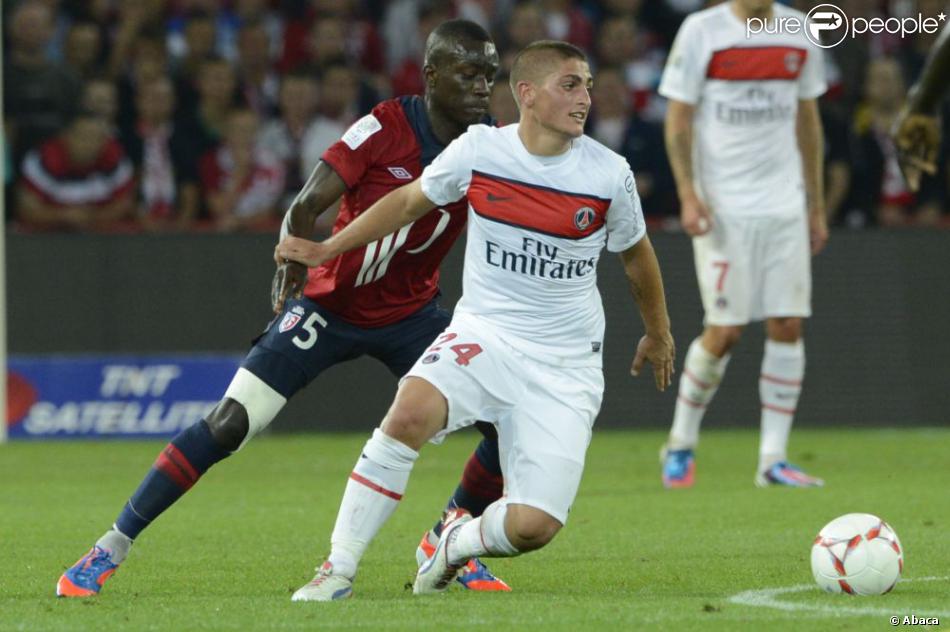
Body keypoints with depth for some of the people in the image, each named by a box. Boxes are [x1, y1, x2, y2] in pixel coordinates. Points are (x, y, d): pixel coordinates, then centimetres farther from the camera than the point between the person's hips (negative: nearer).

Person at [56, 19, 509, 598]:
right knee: (227, 427, -13)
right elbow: (308, 204, -19)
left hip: (410, 313, 4)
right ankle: (111, 550, -2)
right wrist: (293, 261, -35)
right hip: (329, 305, -4)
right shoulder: (387, 128, -19)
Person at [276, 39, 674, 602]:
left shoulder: (609, 174, -7)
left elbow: (637, 253, 13)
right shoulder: (479, 149, -6)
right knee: (410, 413, -31)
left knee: (534, 526, -14)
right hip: (482, 334, 0)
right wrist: (327, 250, 15)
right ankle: (339, 570, -17)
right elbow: (410, 201, 13)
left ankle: (458, 541, 23)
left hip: (565, 366, 0)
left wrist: (659, 335, 26)